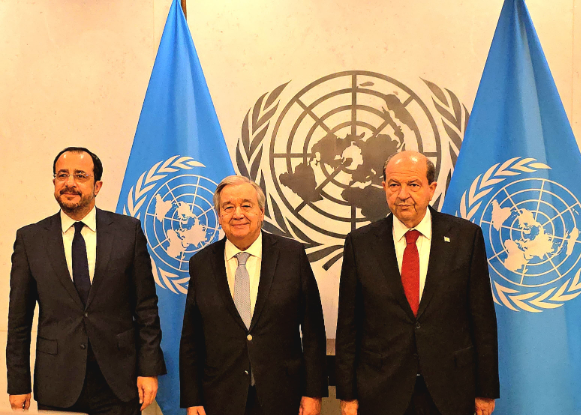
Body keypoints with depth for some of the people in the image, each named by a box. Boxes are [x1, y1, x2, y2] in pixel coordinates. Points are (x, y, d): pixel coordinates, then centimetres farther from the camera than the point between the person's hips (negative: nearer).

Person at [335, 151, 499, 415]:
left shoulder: (466, 236, -2)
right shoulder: (360, 242, -2)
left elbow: (483, 318, 0)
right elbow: (347, 324, 1)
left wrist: (486, 390, 1)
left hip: (450, 393, 0)